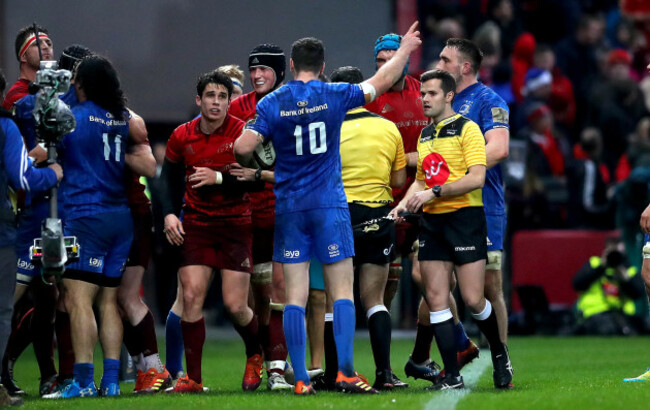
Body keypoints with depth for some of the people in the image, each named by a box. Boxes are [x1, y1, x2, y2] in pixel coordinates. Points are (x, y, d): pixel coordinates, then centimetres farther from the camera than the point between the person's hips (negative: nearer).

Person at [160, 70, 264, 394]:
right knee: (191, 296, -9)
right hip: (196, 224, 3)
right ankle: (192, 378, -2)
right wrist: (170, 213, -2)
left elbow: (257, 180, -11)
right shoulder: (182, 136, 3)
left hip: (236, 224, -2)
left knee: (235, 304, -6)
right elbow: (169, 179, 13)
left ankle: (256, 354, 26)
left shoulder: (243, 133, -7)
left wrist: (219, 177, -22)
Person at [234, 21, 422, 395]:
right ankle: (345, 370, -10)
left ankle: (301, 378, -2)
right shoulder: (334, 96, -2)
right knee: (342, 291, 1)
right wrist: (405, 50, 25)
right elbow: (382, 81, 10)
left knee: (295, 296, 1)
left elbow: (243, 147, -10)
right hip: (329, 204, -1)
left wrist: (247, 166, 13)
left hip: (288, 207, 1)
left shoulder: (272, 103, -2)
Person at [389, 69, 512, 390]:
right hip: (431, 222, 6)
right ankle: (452, 376, -1)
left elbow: (476, 178, -16)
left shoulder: (467, 129, -5)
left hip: (465, 218, -6)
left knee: (473, 300, -7)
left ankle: (499, 353, 21)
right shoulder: (424, 136, 16)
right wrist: (405, 203, 7)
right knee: (435, 299, -3)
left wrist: (435, 192, -19)